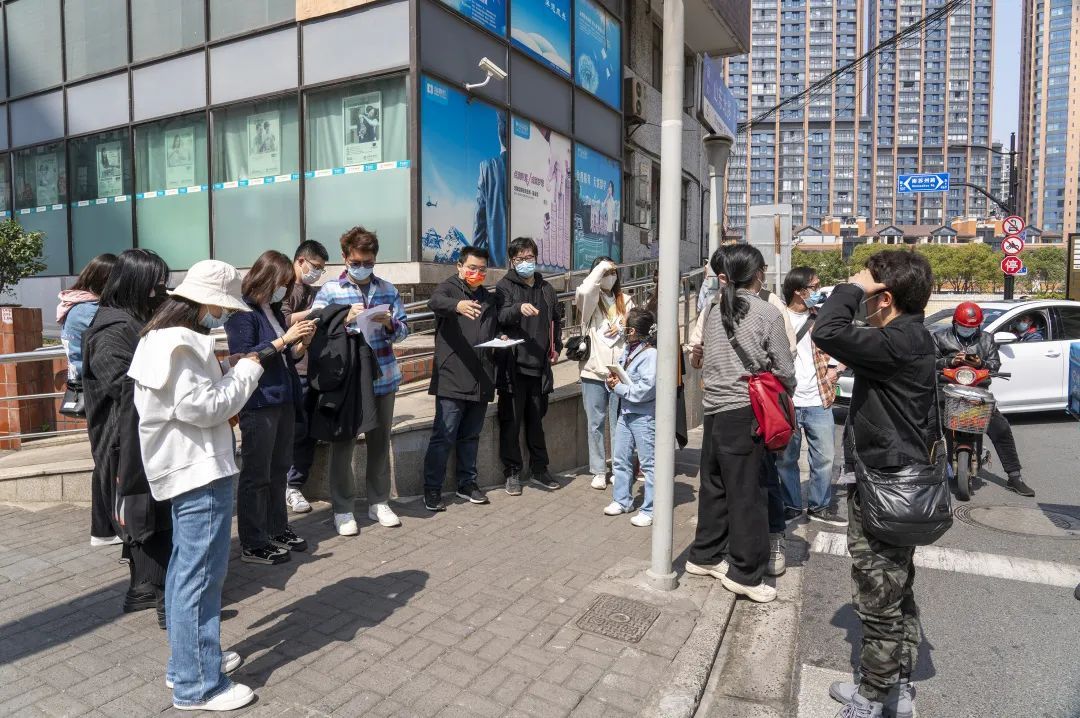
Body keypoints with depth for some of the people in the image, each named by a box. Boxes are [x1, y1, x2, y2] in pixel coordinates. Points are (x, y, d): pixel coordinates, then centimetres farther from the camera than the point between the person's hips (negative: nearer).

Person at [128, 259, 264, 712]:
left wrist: (225, 370, 6)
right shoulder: (180, 344, -20)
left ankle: (186, 662, 32)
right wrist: (245, 370, -11)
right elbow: (204, 408, -22)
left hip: (188, 467, 11)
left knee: (186, 569, 18)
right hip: (200, 470, -11)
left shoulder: (164, 337, 13)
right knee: (202, 575, -3)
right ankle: (198, 685, 8)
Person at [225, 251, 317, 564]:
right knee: (256, 475, -1)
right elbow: (243, 358, -18)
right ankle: (252, 544, 7)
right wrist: (284, 339, -20)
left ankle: (277, 529, 27)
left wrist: (301, 344, 1)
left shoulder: (274, 311, 13)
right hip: (258, 405, -8)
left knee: (278, 471, 15)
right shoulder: (243, 313, -9)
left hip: (284, 400, 8)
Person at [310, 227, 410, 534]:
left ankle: (379, 502, 26)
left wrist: (389, 324, -14)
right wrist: (345, 319, -20)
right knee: (343, 443, 4)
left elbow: (404, 330, 7)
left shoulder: (388, 290, 9)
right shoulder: (329, 291, 0)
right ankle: (342, 509, 17)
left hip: (384, 378, 3)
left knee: (380, 442, 11)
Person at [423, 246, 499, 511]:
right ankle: (432, 489, 6)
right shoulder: (449, 288, -1)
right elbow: (435, 302, -25)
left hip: (481, 380, 6)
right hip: (452, 378, -6)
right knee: (444, 436, -4)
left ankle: (467, 483, 26)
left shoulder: (489, 298, 20)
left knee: (471, 436, 15)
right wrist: (458, 305, -47)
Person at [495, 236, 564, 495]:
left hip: (539, 366, 4)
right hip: (513, 366, -4)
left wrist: (556, 347, 15)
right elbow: (501, 316, -19)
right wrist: (519, 308, -39)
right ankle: (512, 473, 14)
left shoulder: (546, 289, 16)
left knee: (536, 420, 14)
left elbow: (557, 320, 27)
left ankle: (538, 470, 26)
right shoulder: (505, 286, -1)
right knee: (511, 422, 2)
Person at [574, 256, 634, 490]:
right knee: (595, 423, 5)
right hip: (593, 371, -2)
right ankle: (598, 471, 15)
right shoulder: (590, 300, 1)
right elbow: (584, 290, -23)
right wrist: (600, 267, -12)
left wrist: (623, 328, -10)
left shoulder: (625, 300, 11)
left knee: (618, 424, 8)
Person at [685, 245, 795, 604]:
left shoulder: (715, 310, 6)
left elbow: (706, 360, 10)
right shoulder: (768, 313, -8)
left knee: (714, 484, 17)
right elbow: (785, 371, -5)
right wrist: (785, 392, 14)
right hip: (745, 412, -6)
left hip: (714, 409, 6)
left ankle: (704, 556, 30)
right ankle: (744, 573, 13)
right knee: (747, 492, 3)